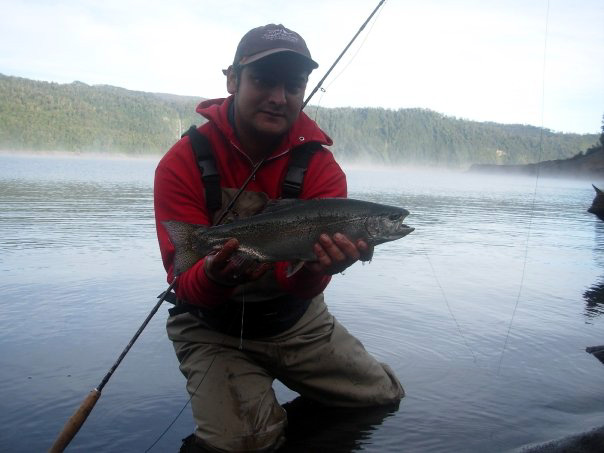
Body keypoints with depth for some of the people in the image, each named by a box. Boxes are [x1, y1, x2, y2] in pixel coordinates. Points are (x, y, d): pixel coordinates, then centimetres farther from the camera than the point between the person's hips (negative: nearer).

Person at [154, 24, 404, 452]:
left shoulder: (321, 167, -13)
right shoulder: (182, 164, -17)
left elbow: (300, 284, -22)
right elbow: (185, 284, -22)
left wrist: (315, 266, -46)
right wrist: (214, 275, -45)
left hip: (297, 319, 3)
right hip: (213, 329, -2)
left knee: (388, 397, 6)